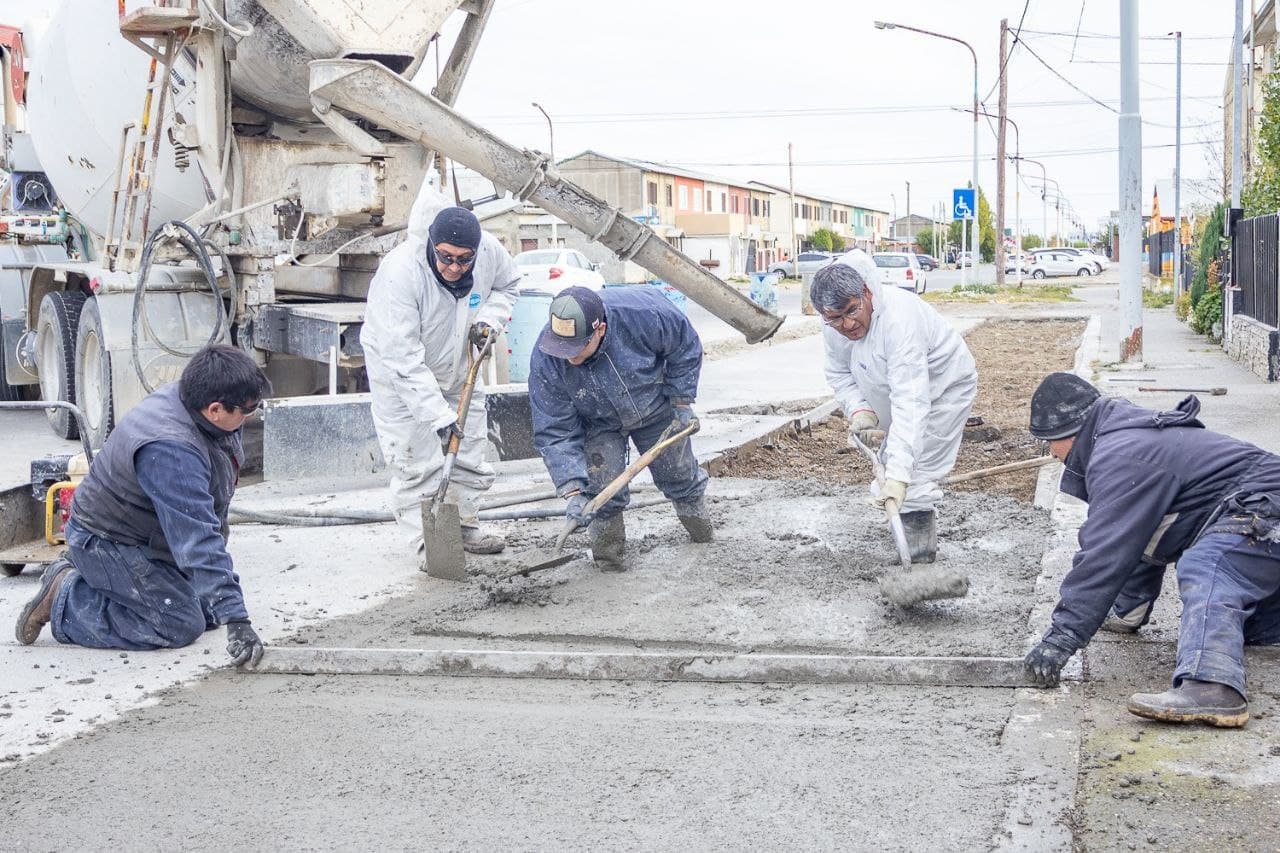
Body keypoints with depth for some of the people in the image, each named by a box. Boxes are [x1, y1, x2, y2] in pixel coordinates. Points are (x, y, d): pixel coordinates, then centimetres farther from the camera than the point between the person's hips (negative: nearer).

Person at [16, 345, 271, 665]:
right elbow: (197, 540, -40)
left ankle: (79, 574, 18)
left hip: (150, 540, 10)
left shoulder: (185, 396, -8)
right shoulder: (170, 452, -37)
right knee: (180, 626, -13)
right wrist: (236, 619, -40)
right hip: (107, 544, -10)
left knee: (208, 612, 9)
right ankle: (65, 599, -1)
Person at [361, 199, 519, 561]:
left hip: (457, 364, 6)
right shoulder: (400, 273, -39)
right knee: (417, 460, -8)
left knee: (470, 448, 11)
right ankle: (428, 541, 2)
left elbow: (508, 284, 5)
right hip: (399, 370, -5)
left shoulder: (489, 251, -22)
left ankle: (462, 524, 28)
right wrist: (439, 415, -40)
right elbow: (403, 358, -38)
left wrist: (488, 319, -15)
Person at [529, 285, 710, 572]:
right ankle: (607, 551, 10)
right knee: (603, 489, -16)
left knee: (678, 473, 17)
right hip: (600, 425, 0)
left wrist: (682, 402, -15)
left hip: (656, 408, 1)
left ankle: (701, 530, 45)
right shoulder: (546, 361, -36)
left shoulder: (641, 313, -41)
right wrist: (573, 491, -36)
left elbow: (685, 345, -19)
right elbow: (555, 432, -28)